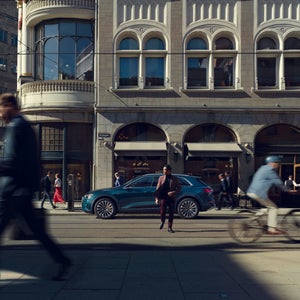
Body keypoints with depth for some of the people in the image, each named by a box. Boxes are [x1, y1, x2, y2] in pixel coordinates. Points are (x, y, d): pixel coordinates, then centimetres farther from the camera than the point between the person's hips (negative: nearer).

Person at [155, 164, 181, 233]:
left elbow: (179, 188, 9)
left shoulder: (175, 179, 8)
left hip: (172, 198, 0)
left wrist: (174, 192, -11)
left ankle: (170, 227, 12)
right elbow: (158, 189, 9)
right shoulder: (161, 178, 10)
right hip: (163, 197, 0)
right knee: (162, 211, -12)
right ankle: (162, 221, 20)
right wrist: (157, 198, 1)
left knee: (171, 213, 1)